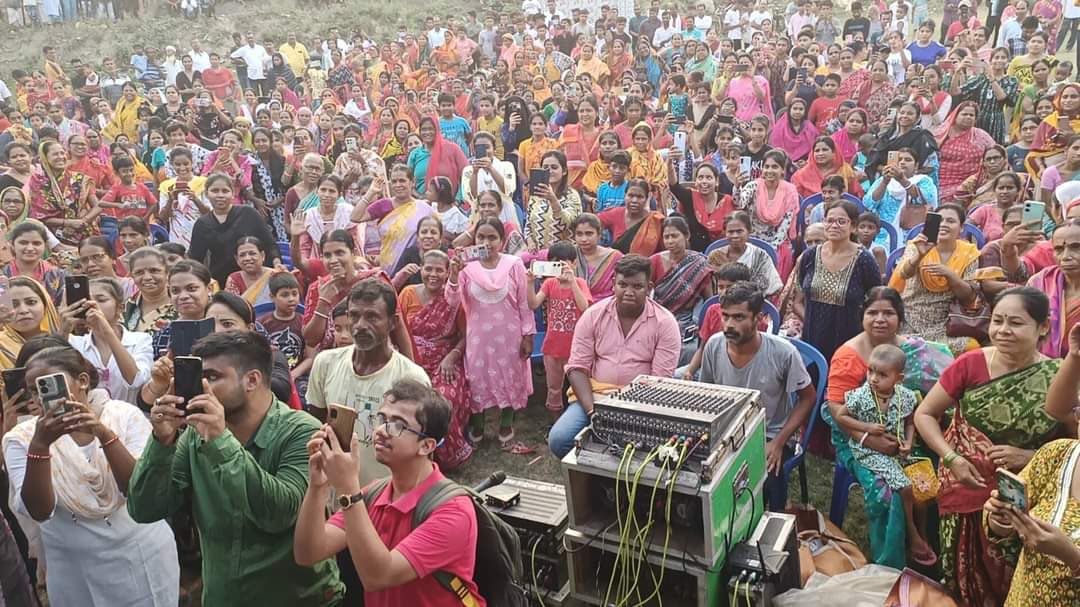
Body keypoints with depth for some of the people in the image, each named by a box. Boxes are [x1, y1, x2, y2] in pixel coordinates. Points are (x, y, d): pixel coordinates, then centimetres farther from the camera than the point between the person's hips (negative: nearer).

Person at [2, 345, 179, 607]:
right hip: (72, 569, 1)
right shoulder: (21, 438, -6)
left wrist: (104, 434, -29)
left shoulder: (125, 416, -9)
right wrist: (39, 445, -28)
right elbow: (39, 511, -16)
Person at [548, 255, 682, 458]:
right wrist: (592, 409, -16)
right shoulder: (593, 315, 0)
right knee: (558, 439, -20)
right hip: (594, 395, 2)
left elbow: (661, 381, -8)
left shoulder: (665, 323, -6)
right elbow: (577, 368, -1)